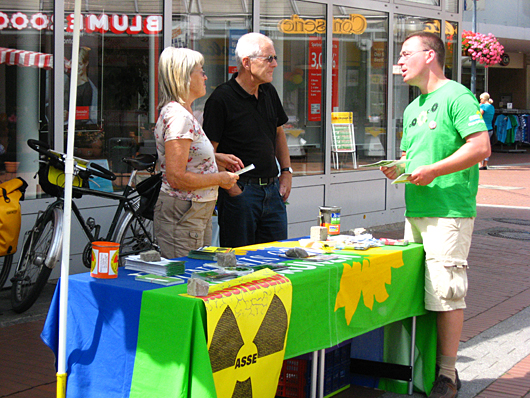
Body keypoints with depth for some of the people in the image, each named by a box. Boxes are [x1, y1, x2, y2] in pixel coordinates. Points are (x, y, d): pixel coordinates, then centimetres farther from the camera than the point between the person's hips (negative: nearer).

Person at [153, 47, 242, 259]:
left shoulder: (183, 113, 12)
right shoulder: (178, 117, -19)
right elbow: (177, 177, -24)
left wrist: (216, 157, 15)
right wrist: (220, 179, -13)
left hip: (199, 213, 10)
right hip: (183, 215, -10)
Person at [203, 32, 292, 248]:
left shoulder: (269, 92, 10)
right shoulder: (222, 99, -13)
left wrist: (286, 171, 14)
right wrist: (230, 186, -17)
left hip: (272, 189, 7)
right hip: (240, 190, -7)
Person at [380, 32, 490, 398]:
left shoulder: (456, 96, -7)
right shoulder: (413, 109, 20)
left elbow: (481, 147, -16)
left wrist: (433, 171, -18)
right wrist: (397, 169, 7)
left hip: (450, 213, -9)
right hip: (415, 212, 9)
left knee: (446, 293, -6)